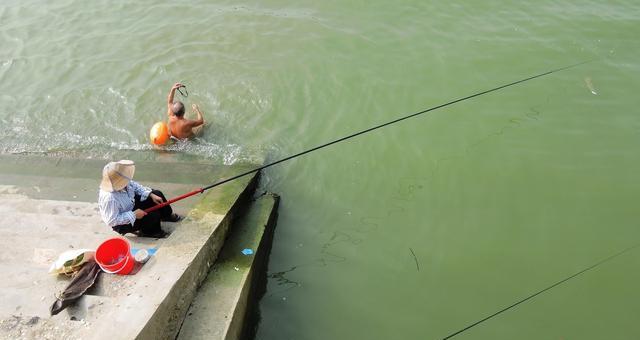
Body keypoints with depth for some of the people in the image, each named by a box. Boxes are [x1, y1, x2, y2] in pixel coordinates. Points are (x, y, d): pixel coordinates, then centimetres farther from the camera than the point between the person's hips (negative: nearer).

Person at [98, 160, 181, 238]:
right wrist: (134, 215, -32)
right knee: (153, 215, -20)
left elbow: (135, 186, -1)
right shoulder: (109, 198, -40)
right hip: (123, 224, -8)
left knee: (157, 194, 4)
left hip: (132, 205, 8)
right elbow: (112, 220, -34)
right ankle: (151, 232, 15)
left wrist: (151, 195, -11)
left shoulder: (120, 183, -19)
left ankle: (168, 215, 30)